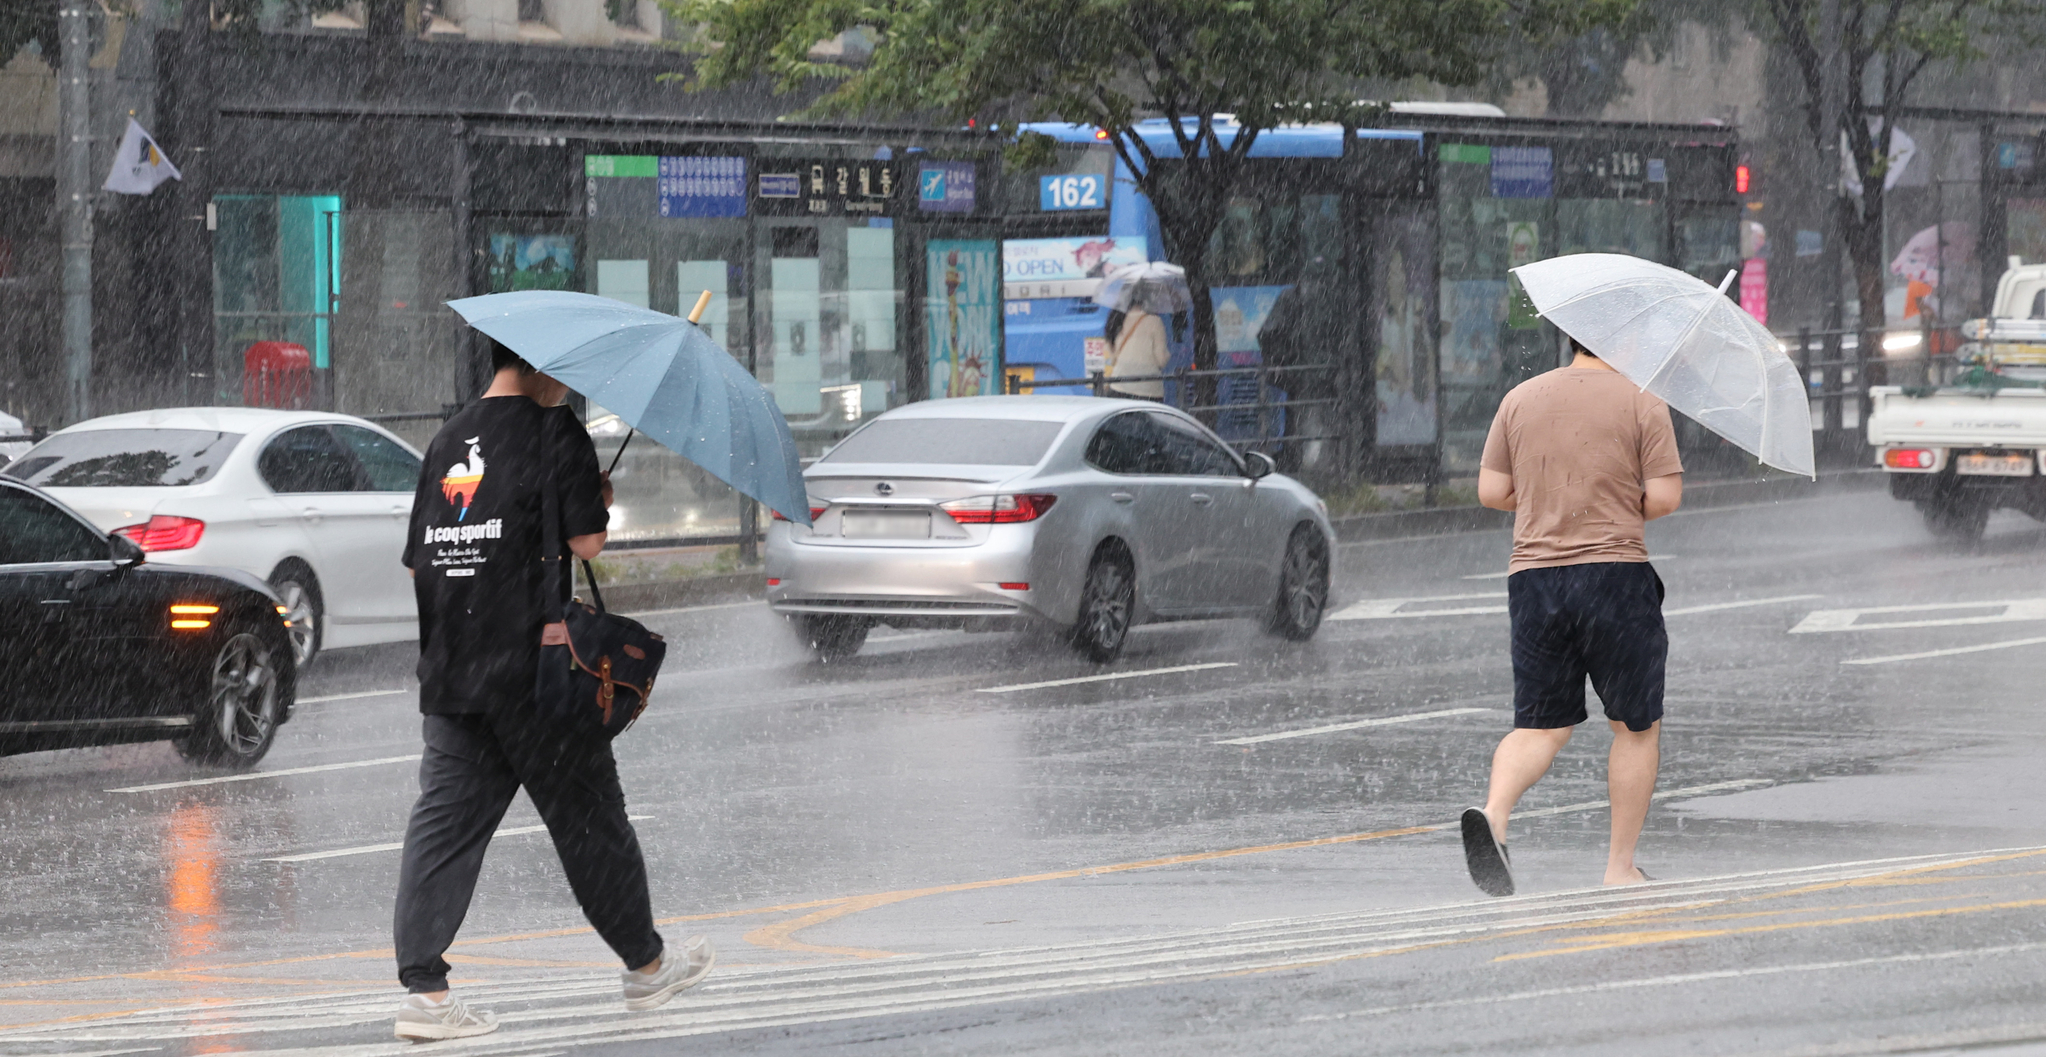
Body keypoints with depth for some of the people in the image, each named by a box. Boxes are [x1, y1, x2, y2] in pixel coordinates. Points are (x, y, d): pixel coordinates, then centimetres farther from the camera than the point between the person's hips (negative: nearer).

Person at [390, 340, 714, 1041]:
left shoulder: (448, 441, 14)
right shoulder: (555, 432, -6)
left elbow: (418, 563, 16)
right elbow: (585, 542, -12)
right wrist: (601, 504, 8)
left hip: (449, 668, 5)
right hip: (535, 664, -5)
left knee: (446, 819, 1)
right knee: (588, 817, 8)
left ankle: (423, 989, -9)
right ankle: (646, 966, 22)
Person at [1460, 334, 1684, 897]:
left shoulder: (1520, 399, 8)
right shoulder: (1643, 404, -2)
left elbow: (1491, 492, 8)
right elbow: (1664, 497, -8)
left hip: (1533, 576, 3)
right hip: (1614, 573, -3)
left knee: (1539, 724, 7)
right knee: (1637, 726, 10)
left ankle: (1494, 812, -22)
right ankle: (1620, 865, 10)